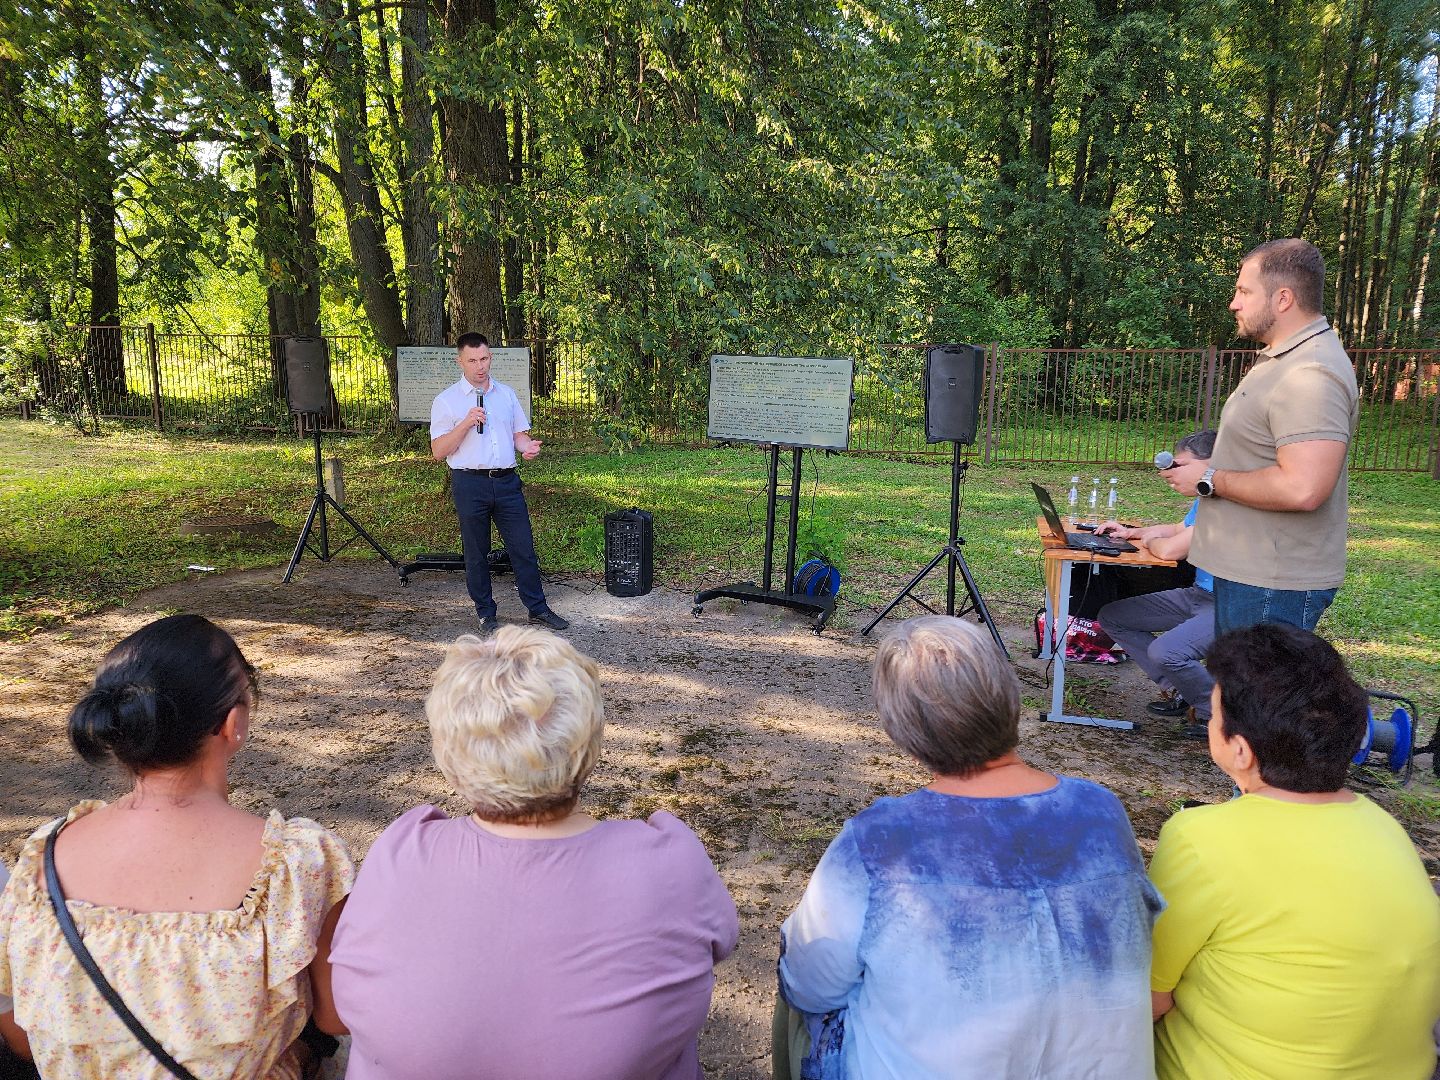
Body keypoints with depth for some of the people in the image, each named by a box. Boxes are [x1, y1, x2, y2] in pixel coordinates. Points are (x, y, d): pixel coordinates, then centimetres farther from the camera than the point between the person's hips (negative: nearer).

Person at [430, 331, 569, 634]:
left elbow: (519, 434, 18)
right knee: (476, 553, 7)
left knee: (523, 547, 4)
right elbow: (438, 451, -5)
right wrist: (466, 423, -17)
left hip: (506, 481, 3)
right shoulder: (446, 400, -1)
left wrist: (528, 446, -6)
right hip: (470, 484, -3)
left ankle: (537, 608, 14)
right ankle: (486, 614, 20)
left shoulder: (506, 393, 12)